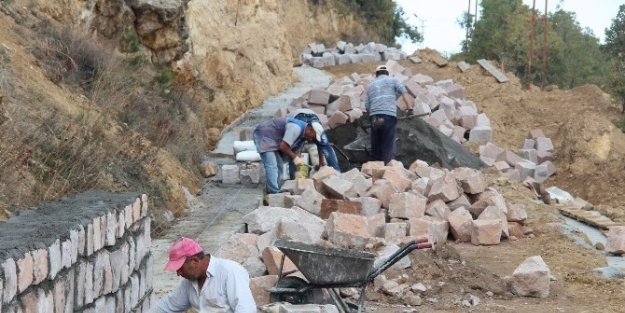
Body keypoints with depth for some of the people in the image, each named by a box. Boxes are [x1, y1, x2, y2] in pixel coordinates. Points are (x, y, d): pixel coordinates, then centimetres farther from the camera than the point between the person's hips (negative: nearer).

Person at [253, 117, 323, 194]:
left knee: (278, 167, 13)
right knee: (271, 166, -16)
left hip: (272, 139, 11)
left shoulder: (303, 136, 4)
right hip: (263, 135, -11)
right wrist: (295, 158, -19)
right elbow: (283, 146, -31)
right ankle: (275, 193, -16)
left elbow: (297, 151, 9)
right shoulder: (296, 128, -28)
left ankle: (275, 191, 20)